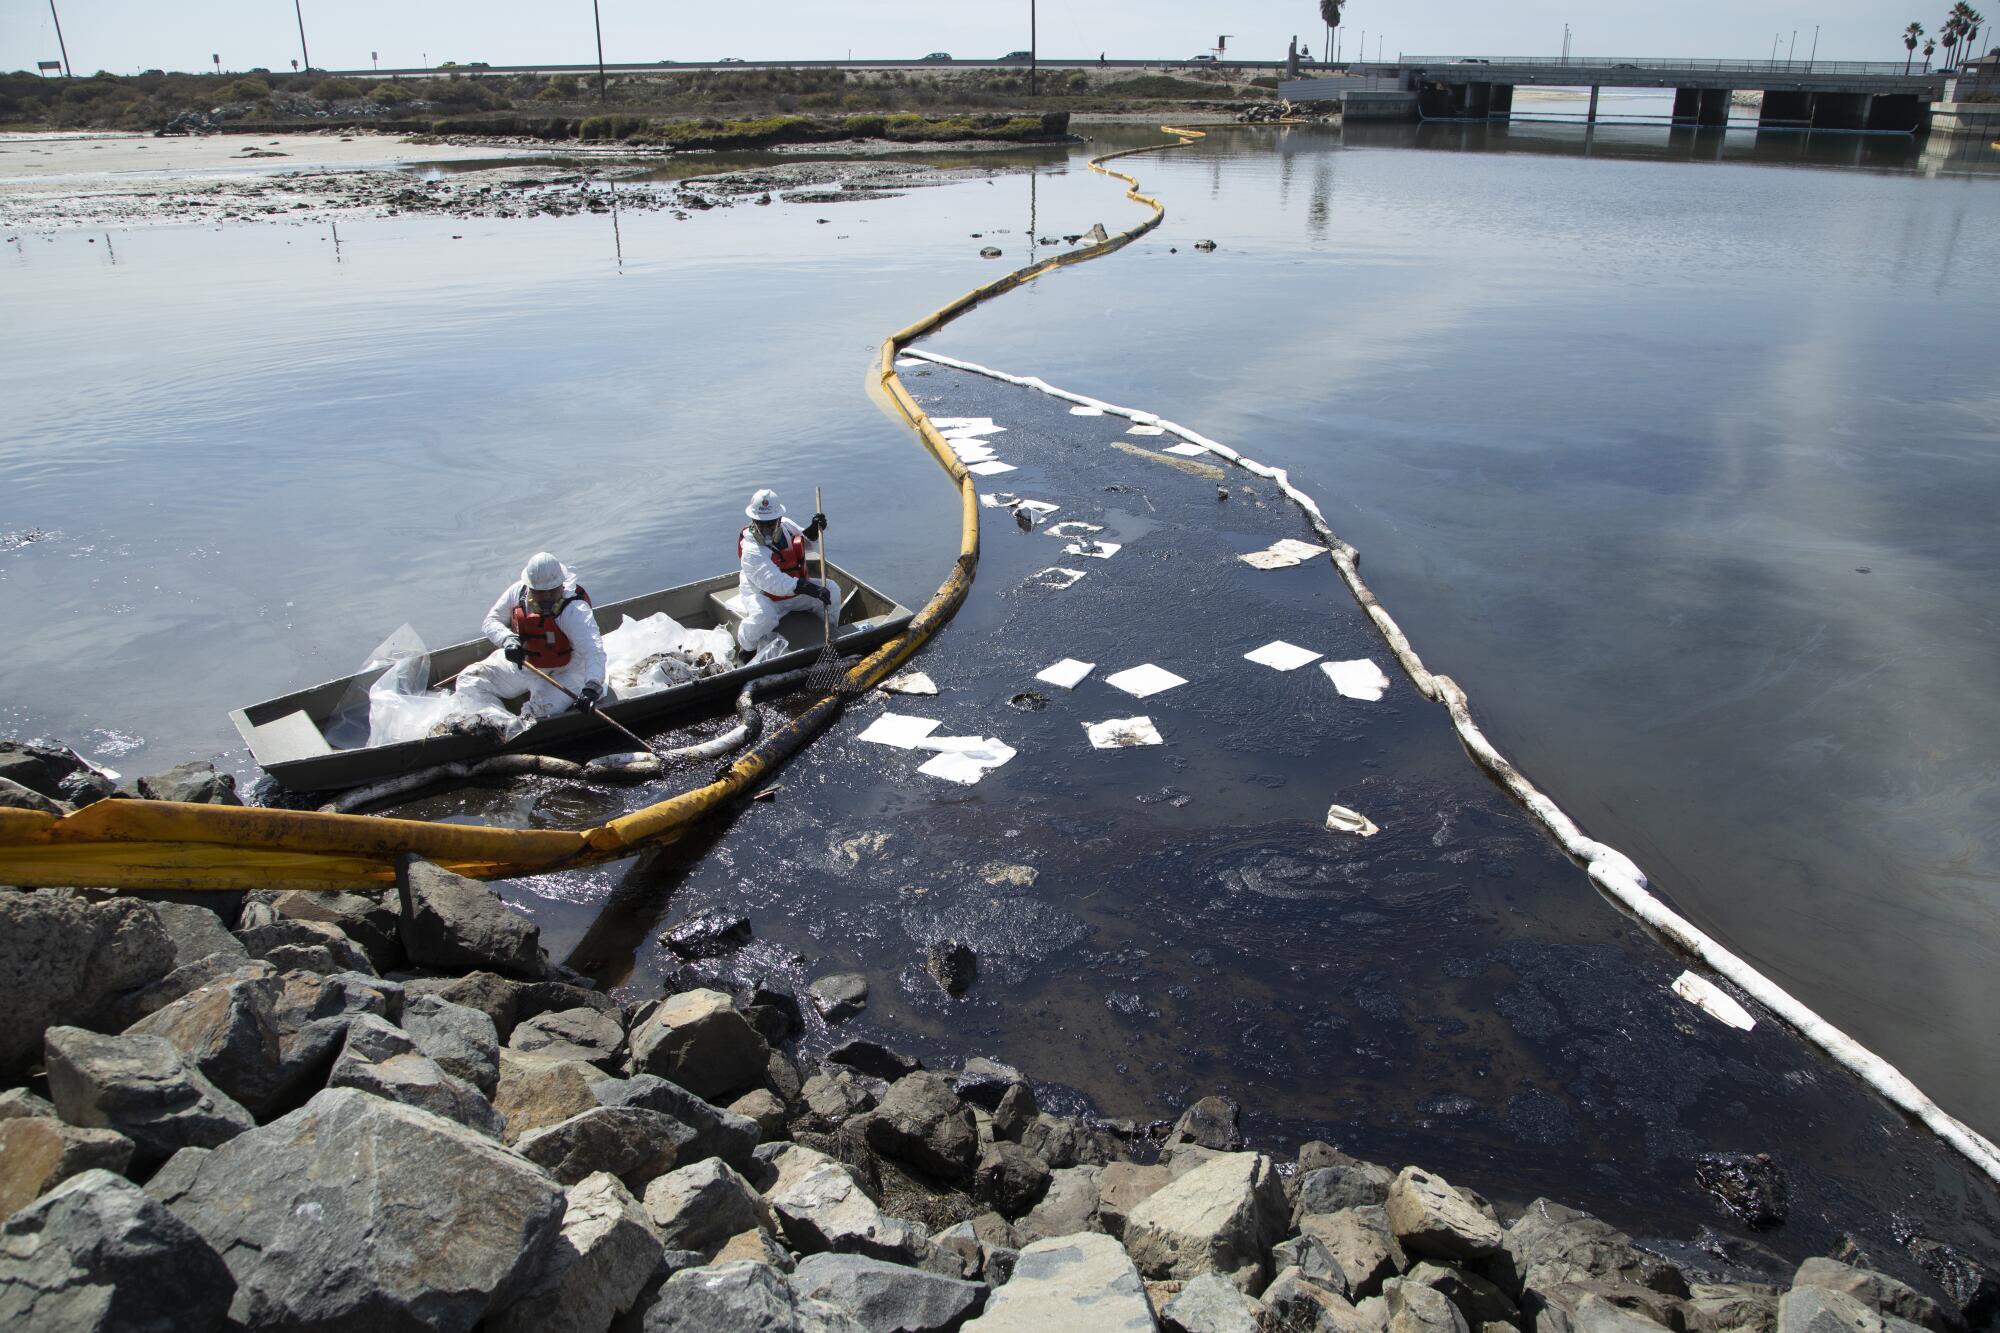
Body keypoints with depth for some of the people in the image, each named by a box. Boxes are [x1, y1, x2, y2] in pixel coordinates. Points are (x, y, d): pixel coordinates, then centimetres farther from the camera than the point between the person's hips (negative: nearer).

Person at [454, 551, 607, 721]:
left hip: (561, 674, -6)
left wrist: (592, 687, -54)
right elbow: (491, 620, 2)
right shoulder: (518, 591, -9)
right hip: (519, 662, 6)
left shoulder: (575, 609, -25)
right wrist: (507, 639, -22)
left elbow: (593, 650, -37)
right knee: (468, 680, -5)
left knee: (543, 710, -34)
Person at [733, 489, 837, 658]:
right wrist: (808, 588, -49)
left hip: (793, 592, 7)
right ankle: (745, 649, -9)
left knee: (832, 590, -4)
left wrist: (814, 530, -11)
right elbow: (774, 582, -40)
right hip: (762, 595, -7)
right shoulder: (751, 550, -29)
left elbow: (808, 544, 13)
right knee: (764, 616, -39)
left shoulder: (786, 525, -7)